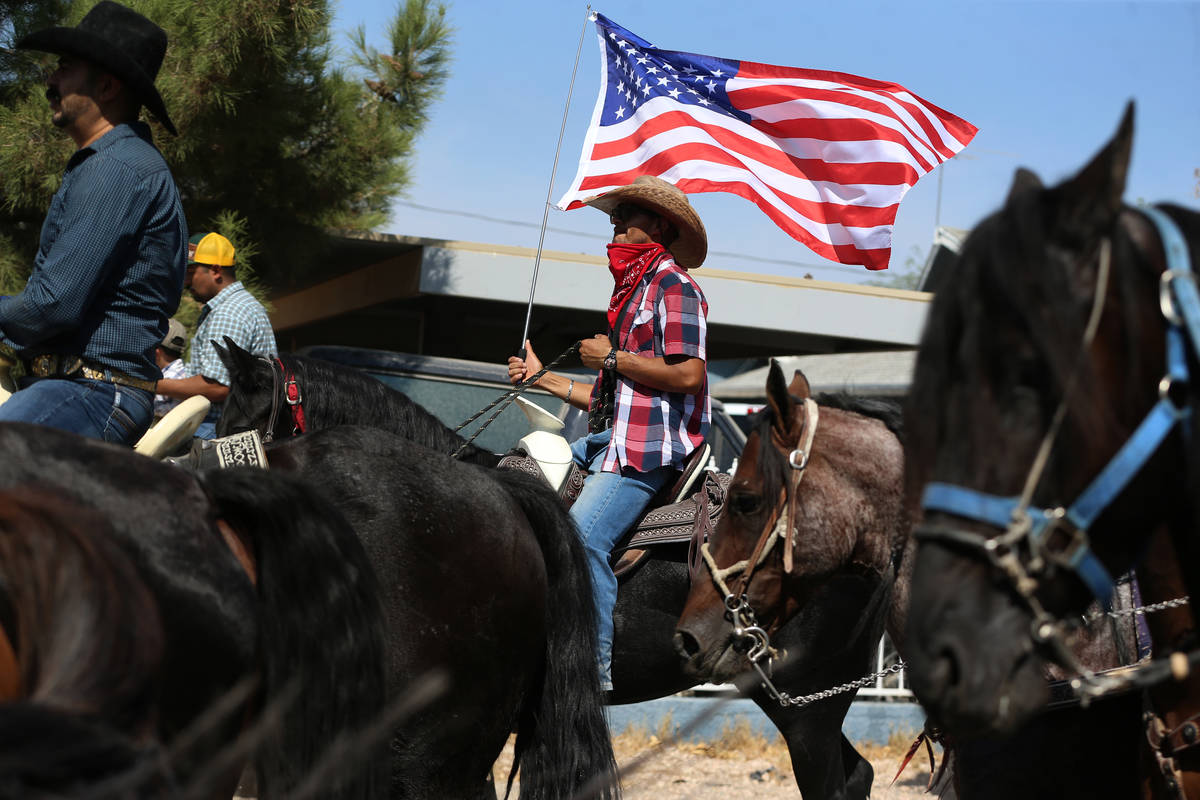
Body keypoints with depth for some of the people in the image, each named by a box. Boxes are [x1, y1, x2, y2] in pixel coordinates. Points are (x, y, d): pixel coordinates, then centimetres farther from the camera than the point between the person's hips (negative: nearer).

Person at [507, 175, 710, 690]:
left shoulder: (672, 285, -6)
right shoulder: (632, 290, 25)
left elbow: (688, 374, -20)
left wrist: (611, 358, -12)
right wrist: (541, 377, 24)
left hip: (650, 445, -11)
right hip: (609, 439, 11)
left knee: (583, 534, -27)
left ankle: (597, 668, -28)